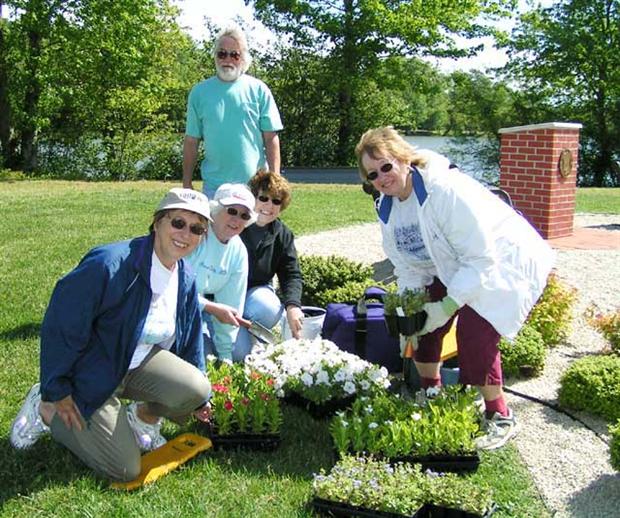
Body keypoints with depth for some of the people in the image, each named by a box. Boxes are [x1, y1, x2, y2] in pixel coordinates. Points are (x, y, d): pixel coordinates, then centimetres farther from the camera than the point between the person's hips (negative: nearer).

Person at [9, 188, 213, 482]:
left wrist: (199, 399, 19)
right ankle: (44, 409, 14)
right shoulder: (109, 264, -28)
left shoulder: (185, 280, -3)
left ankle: (144, 417, 12)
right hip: (94, 374, -6)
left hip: (141, 361, 6)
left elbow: (190, 338, 12)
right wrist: (57, 391, -13)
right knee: (125, 470, -5)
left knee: (196, 390, -23)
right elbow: (60, 327, -22)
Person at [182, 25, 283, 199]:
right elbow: (191, 141, 7)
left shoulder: (258, 90, 2)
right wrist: (187, 184, 4)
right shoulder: (199, 92, 6)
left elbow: (271, 139, 1)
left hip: (254, 183, -1)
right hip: (214, 185, 1)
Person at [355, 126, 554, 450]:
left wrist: (448, 306, -29)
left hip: (503, 264, -8)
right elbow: (408, 265, 3)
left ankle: (500, 418, -3)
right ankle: (431, 396, 26)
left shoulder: (447, 191, -32)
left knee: (473, 330, -23)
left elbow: (481, 258, -30)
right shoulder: (388, 207, -4)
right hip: (453, 269, 9)